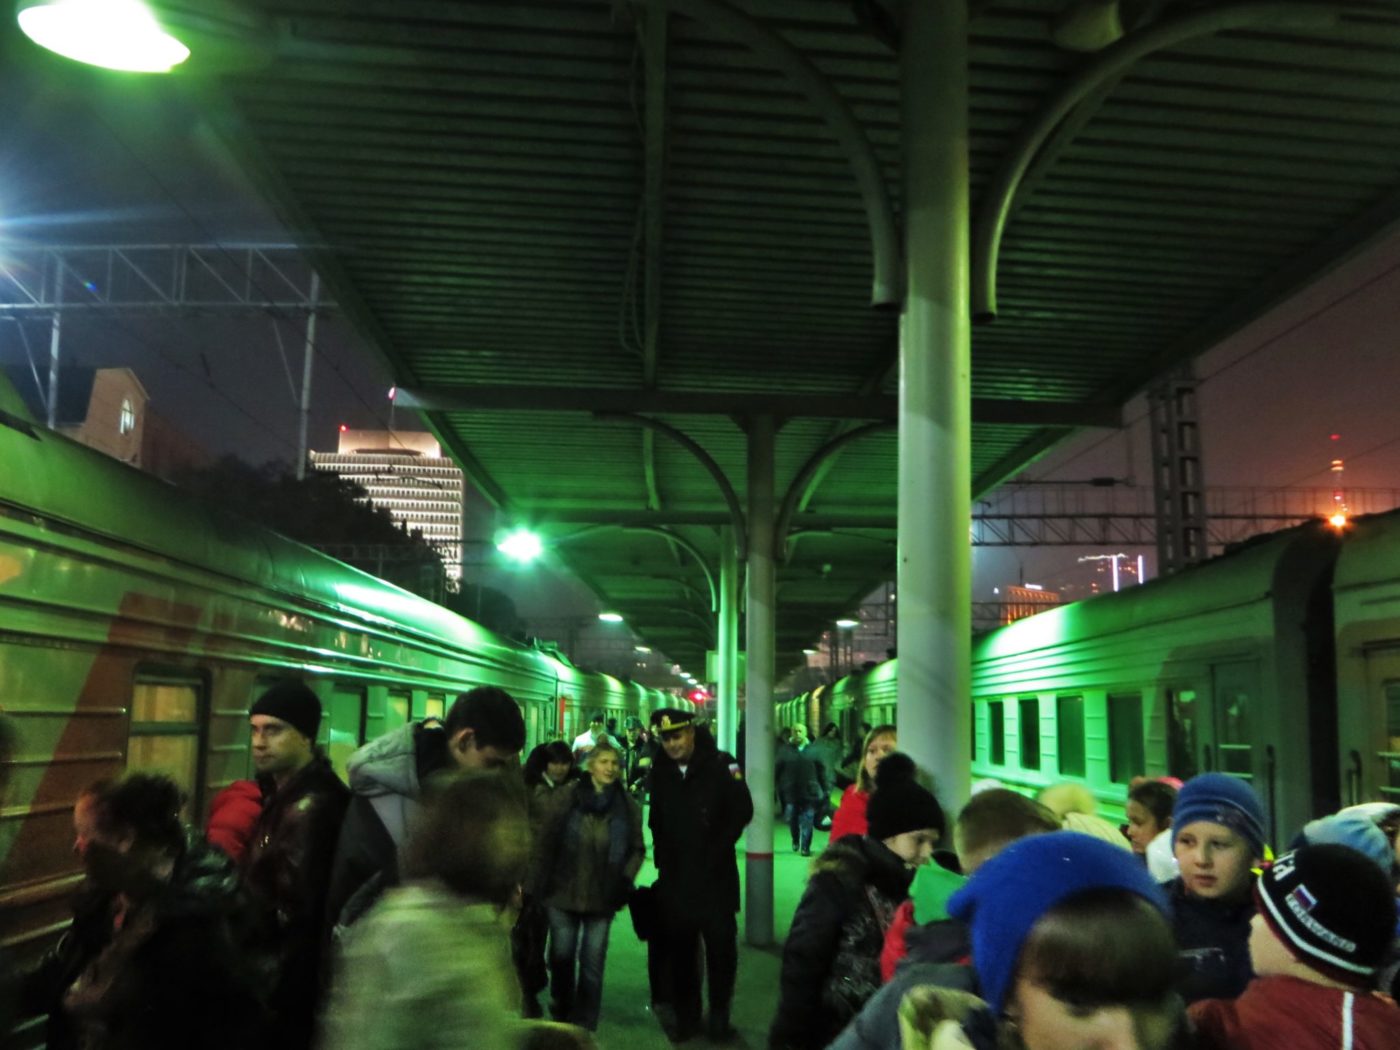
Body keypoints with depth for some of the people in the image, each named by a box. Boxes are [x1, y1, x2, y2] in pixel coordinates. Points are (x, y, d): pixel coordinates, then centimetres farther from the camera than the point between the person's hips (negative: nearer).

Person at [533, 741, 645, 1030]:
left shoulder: (628, 806, -3)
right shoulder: (569, 797, -6)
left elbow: (637, 849, 5)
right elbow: (550, 840, -2)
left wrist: (624, 880, -7)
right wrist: (544, 883, -3)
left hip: (602, 897, 0)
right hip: (563, 893, 0)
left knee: (592, 962, 2)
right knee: (562, 957, 12)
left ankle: (584, 1024, 15)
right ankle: (560, 1015, 34)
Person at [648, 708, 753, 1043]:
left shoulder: (721, 764, -8)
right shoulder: (660, 771, 7)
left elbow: (742, 811, -10)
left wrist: (716, 852, -12)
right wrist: (662, 856, 5)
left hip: (716, 874, -3)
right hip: (675, 877, 4)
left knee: (721, 945, 3)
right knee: (679, 947, 8)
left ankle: (719, 1016, 18)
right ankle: (685, 1015, 21)